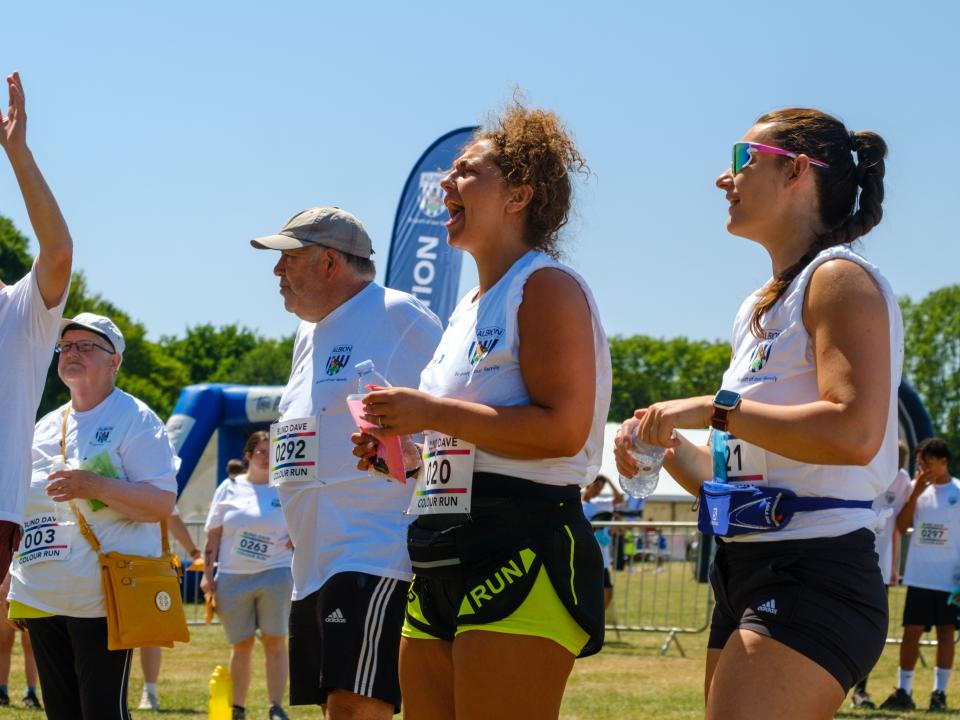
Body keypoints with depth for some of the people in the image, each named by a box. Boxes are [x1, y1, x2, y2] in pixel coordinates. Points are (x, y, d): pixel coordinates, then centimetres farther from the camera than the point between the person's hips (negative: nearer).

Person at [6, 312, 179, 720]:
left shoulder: (135, 419, -4)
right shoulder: (45, 427, 17)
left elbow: (162, 503, -13)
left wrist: (96, 487, -25)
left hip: (101, 599, -7)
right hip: (42, 597, 7)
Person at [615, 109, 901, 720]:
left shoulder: (839, 280, -7)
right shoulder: (759, 308, 21)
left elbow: (854, 432, -23)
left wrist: (714, 409, -17)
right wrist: (668, 447, 7)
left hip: (813, 576, -10)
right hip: (746, 576, 10)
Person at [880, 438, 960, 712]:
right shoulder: (916, 488, 5)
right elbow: (902, 526, -3)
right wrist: (916, 491, -11)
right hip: (919, 576, 2)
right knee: (911, 631, 1)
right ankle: (904, 692, 6)